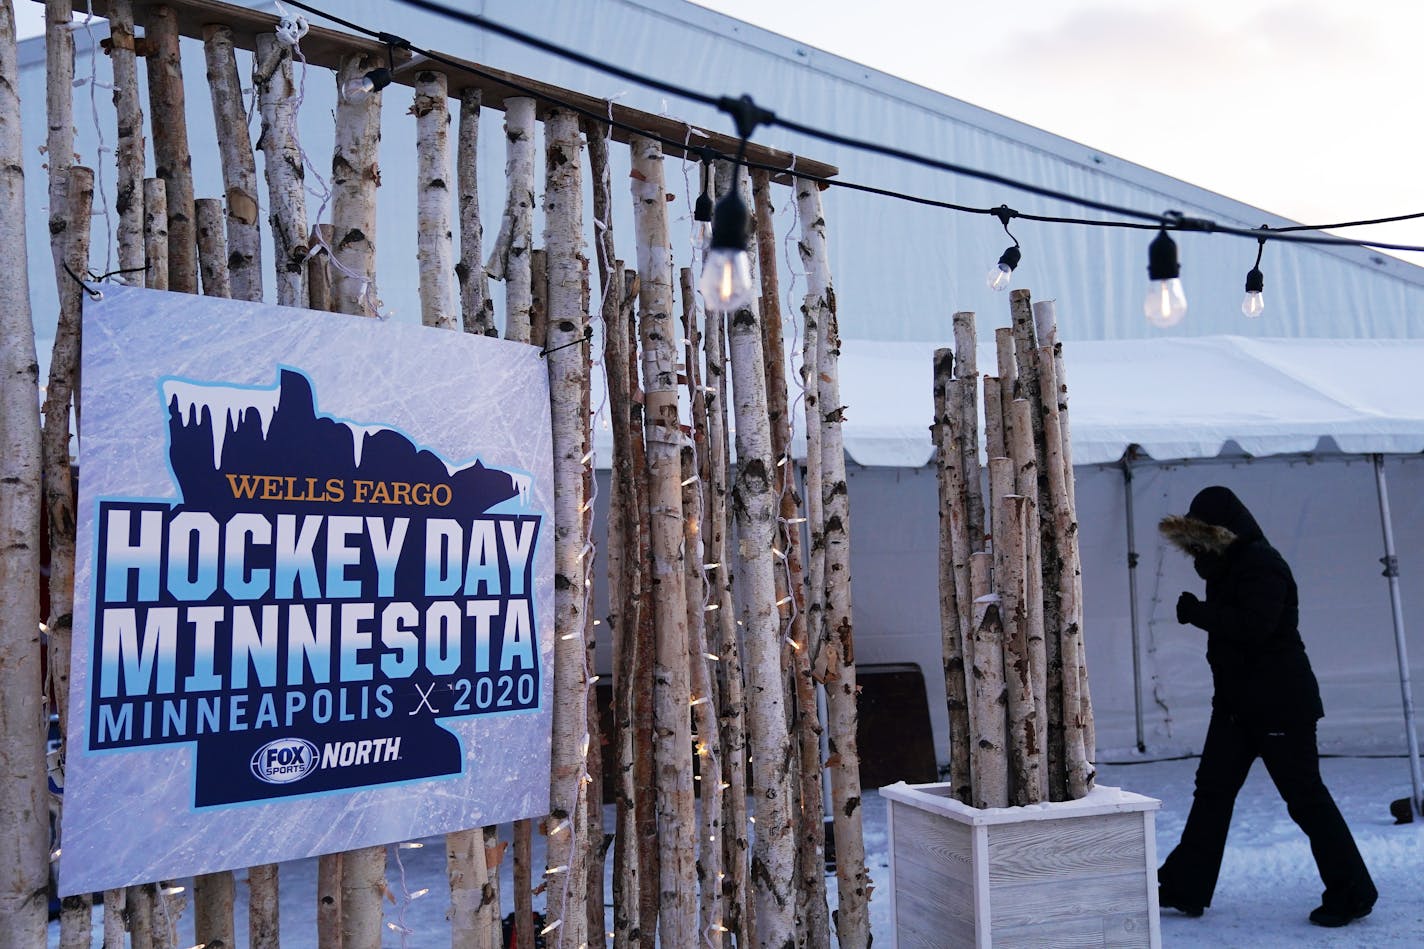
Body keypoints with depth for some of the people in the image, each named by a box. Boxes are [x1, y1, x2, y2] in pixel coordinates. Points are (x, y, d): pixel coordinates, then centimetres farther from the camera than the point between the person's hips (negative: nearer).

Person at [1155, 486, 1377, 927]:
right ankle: (1185, 887, 14)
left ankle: (1351, 893, 17)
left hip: (1281, 704, -10)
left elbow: (1254, 625, -29)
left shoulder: (1262, 565, -17)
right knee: (1212, 789, 9)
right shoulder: (1229, 564, 12)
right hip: (1236, 703, 10)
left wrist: (1197, 611, -22)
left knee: (1304, 796, 1)